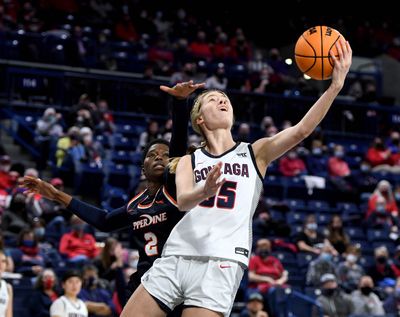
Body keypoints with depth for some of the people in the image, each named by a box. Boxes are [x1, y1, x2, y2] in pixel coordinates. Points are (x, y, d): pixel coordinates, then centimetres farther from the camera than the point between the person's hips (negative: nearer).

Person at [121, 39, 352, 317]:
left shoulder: (255, 153, 13)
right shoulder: (188, 161, 16)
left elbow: (301, 130, -2)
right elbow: (182, 201, -4)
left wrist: (335, 86, -13)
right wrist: (205, 191, -28)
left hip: (221, 264, -2)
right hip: (176, 256, 3)